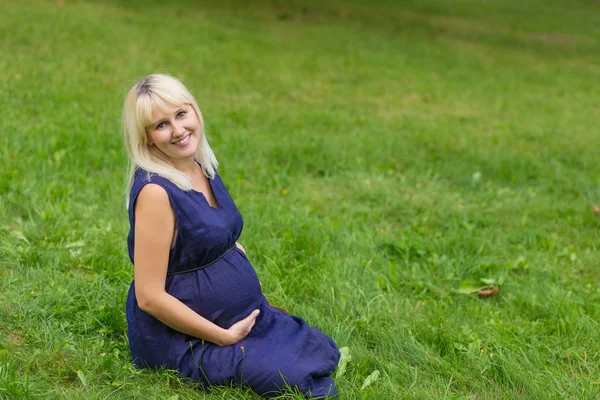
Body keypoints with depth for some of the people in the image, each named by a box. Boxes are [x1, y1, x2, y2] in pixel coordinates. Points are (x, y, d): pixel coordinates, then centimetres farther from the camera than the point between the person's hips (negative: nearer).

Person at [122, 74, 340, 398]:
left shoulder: (203, 167, 1)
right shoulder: (155, 191, -25)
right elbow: (149, 296, -25)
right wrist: (224, 337, -19)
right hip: (181, 337, -8)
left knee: (324, 353, 12)